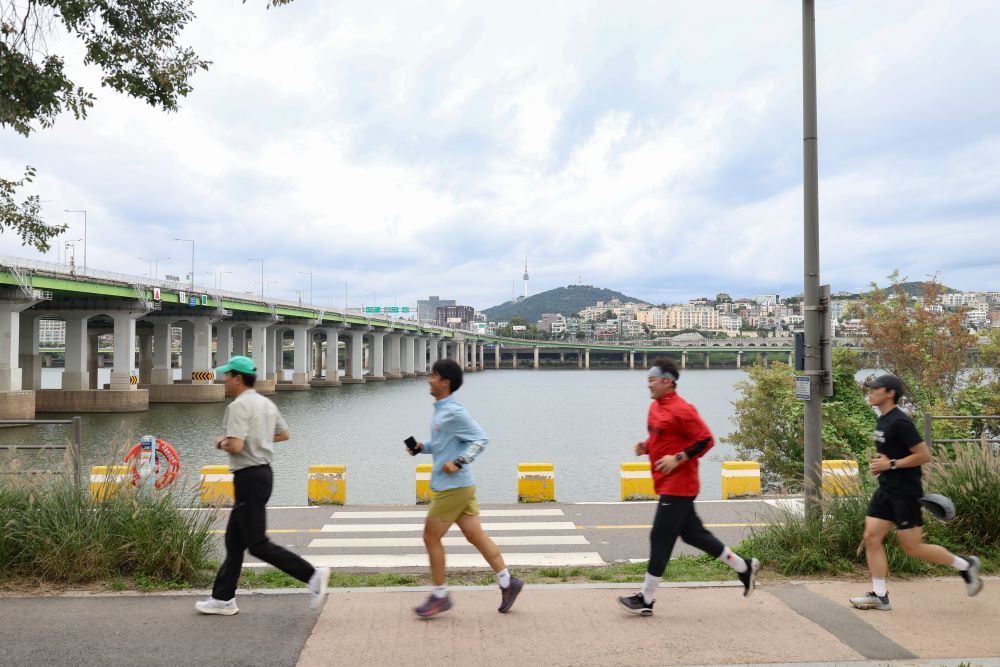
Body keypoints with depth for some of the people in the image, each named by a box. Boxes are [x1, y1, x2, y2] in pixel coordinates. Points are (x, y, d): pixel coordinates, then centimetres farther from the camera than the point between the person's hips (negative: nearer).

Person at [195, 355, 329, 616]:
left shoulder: (238, 406, -16)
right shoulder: (266, 404, 12)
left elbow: (236, 447, -25)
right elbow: (284, 434, 24)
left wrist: (221, 443, -4)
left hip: (249, 477, -10)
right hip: (264, 472, 10)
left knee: (258, 544, -6)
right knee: (234, 540, 16)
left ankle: (312, 575, -11)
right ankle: (223, 598, 22)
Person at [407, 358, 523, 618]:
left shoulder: (453, 412, -17)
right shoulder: (440, 411, 13)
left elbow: (480, 439, -18)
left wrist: (458, 463, -22)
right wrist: (423, 447, 8)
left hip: (453, 487, -9)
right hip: (459, 486, 9)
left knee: (431, 538, 1)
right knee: (475, 535, 11)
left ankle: (440, 596, 13)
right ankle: (507, 582, 16)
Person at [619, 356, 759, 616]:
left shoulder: (681, 410, -17)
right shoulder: (655, 407, 11)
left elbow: (706, 440, -16)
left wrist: (678, 458, -21)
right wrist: (645, 446, 4)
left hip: (677, 485, -10)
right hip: (667, 484, 10)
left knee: (661, 538, -5)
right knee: (692, 533, 17)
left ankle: (646, 599, 4)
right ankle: (744, 567, 31)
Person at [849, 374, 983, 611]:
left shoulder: (899, 422, -19)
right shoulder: (882, 420, 11)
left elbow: (924, 455, -20)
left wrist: (891, 464, -19)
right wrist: (880, 462, 8)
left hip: (905, 493, -9)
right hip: (886, 491, 9)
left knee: (912, 547, 0)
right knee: (871, 537, 3)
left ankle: (965, 565, 21)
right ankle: (879, 596, 9)